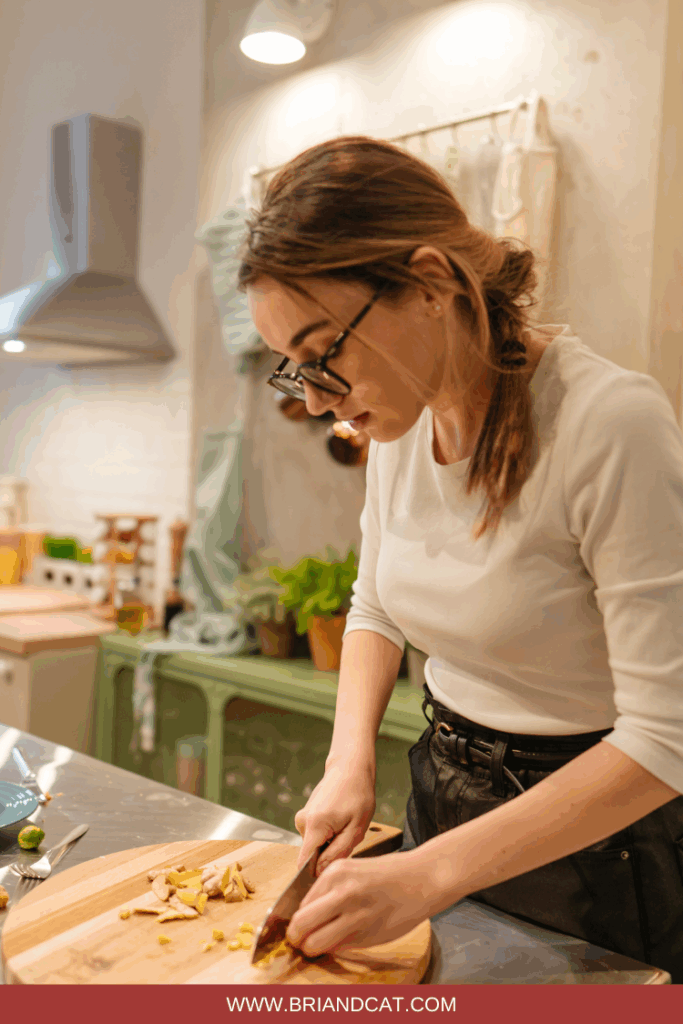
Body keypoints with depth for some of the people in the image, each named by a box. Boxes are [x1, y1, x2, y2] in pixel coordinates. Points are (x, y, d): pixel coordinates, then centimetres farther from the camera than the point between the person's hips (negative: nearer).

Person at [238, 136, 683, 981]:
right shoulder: (398, 417, -6)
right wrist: (351, 762, -8)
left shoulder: (611, 424, -27)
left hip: (594, 828, -5)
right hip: (443, 799, 6)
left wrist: (430, 875, -26)